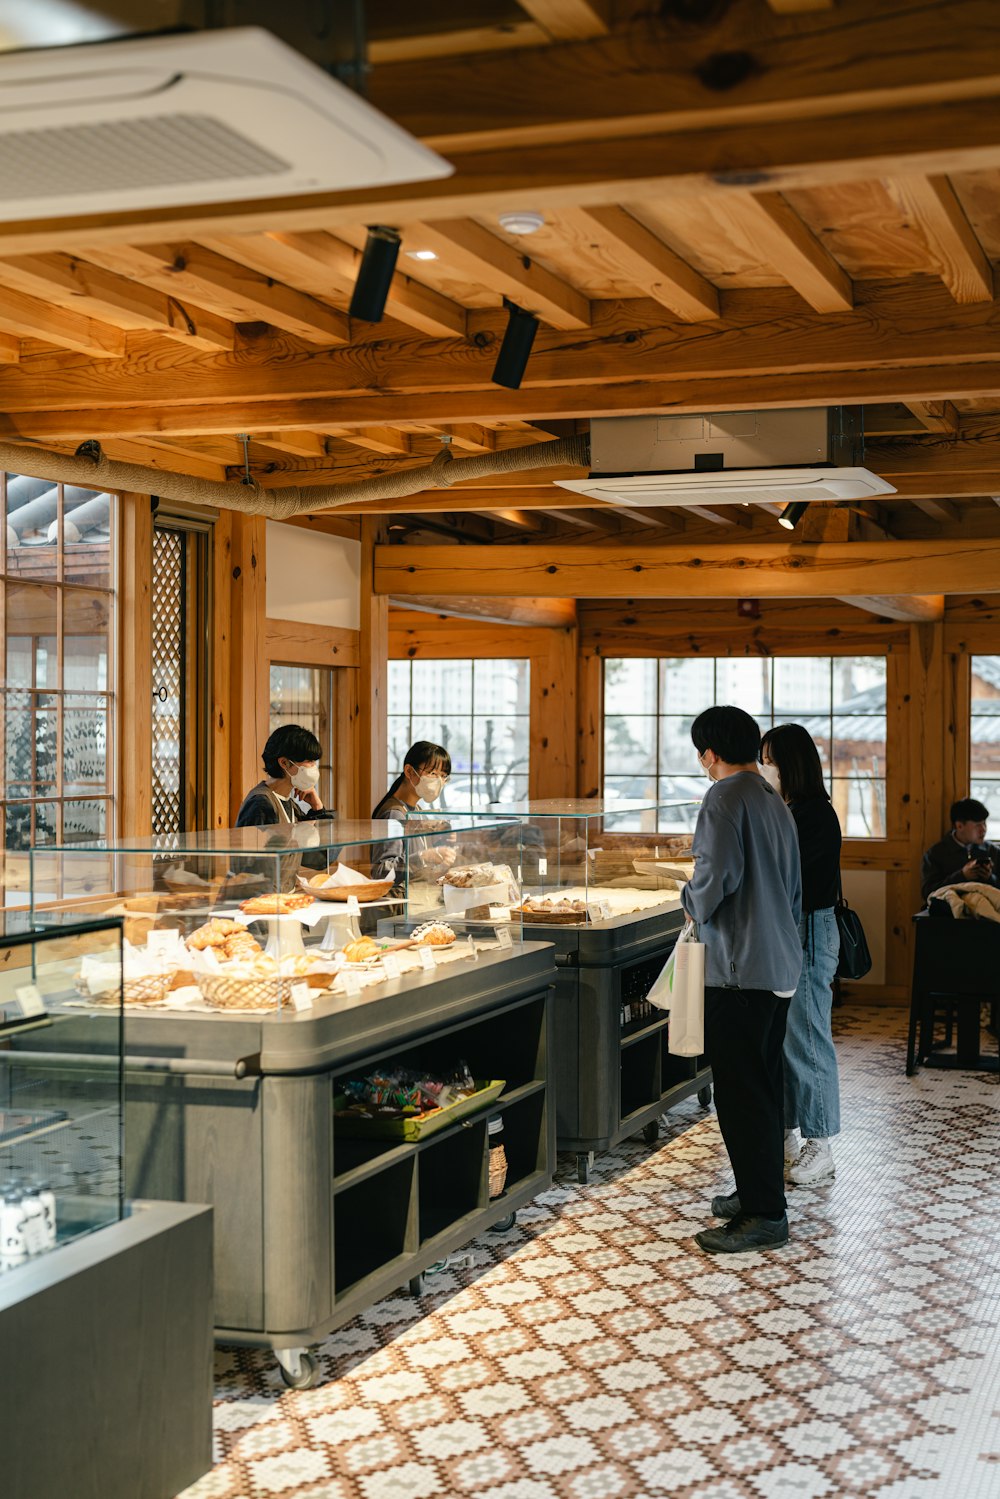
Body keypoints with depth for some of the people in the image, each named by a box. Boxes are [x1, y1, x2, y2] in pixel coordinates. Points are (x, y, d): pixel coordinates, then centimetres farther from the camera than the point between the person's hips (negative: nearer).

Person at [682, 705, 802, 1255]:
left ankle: (764, 1216, -1)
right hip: (780, 964, 9)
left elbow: (718, 875, -23)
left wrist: (693, 901, -3)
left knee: (742, 1091, -4)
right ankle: (760, 1193, 26)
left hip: (740, 967, -9)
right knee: (763, 1084, 17)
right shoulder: (775, 802, 15)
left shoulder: (725, 798, -12)